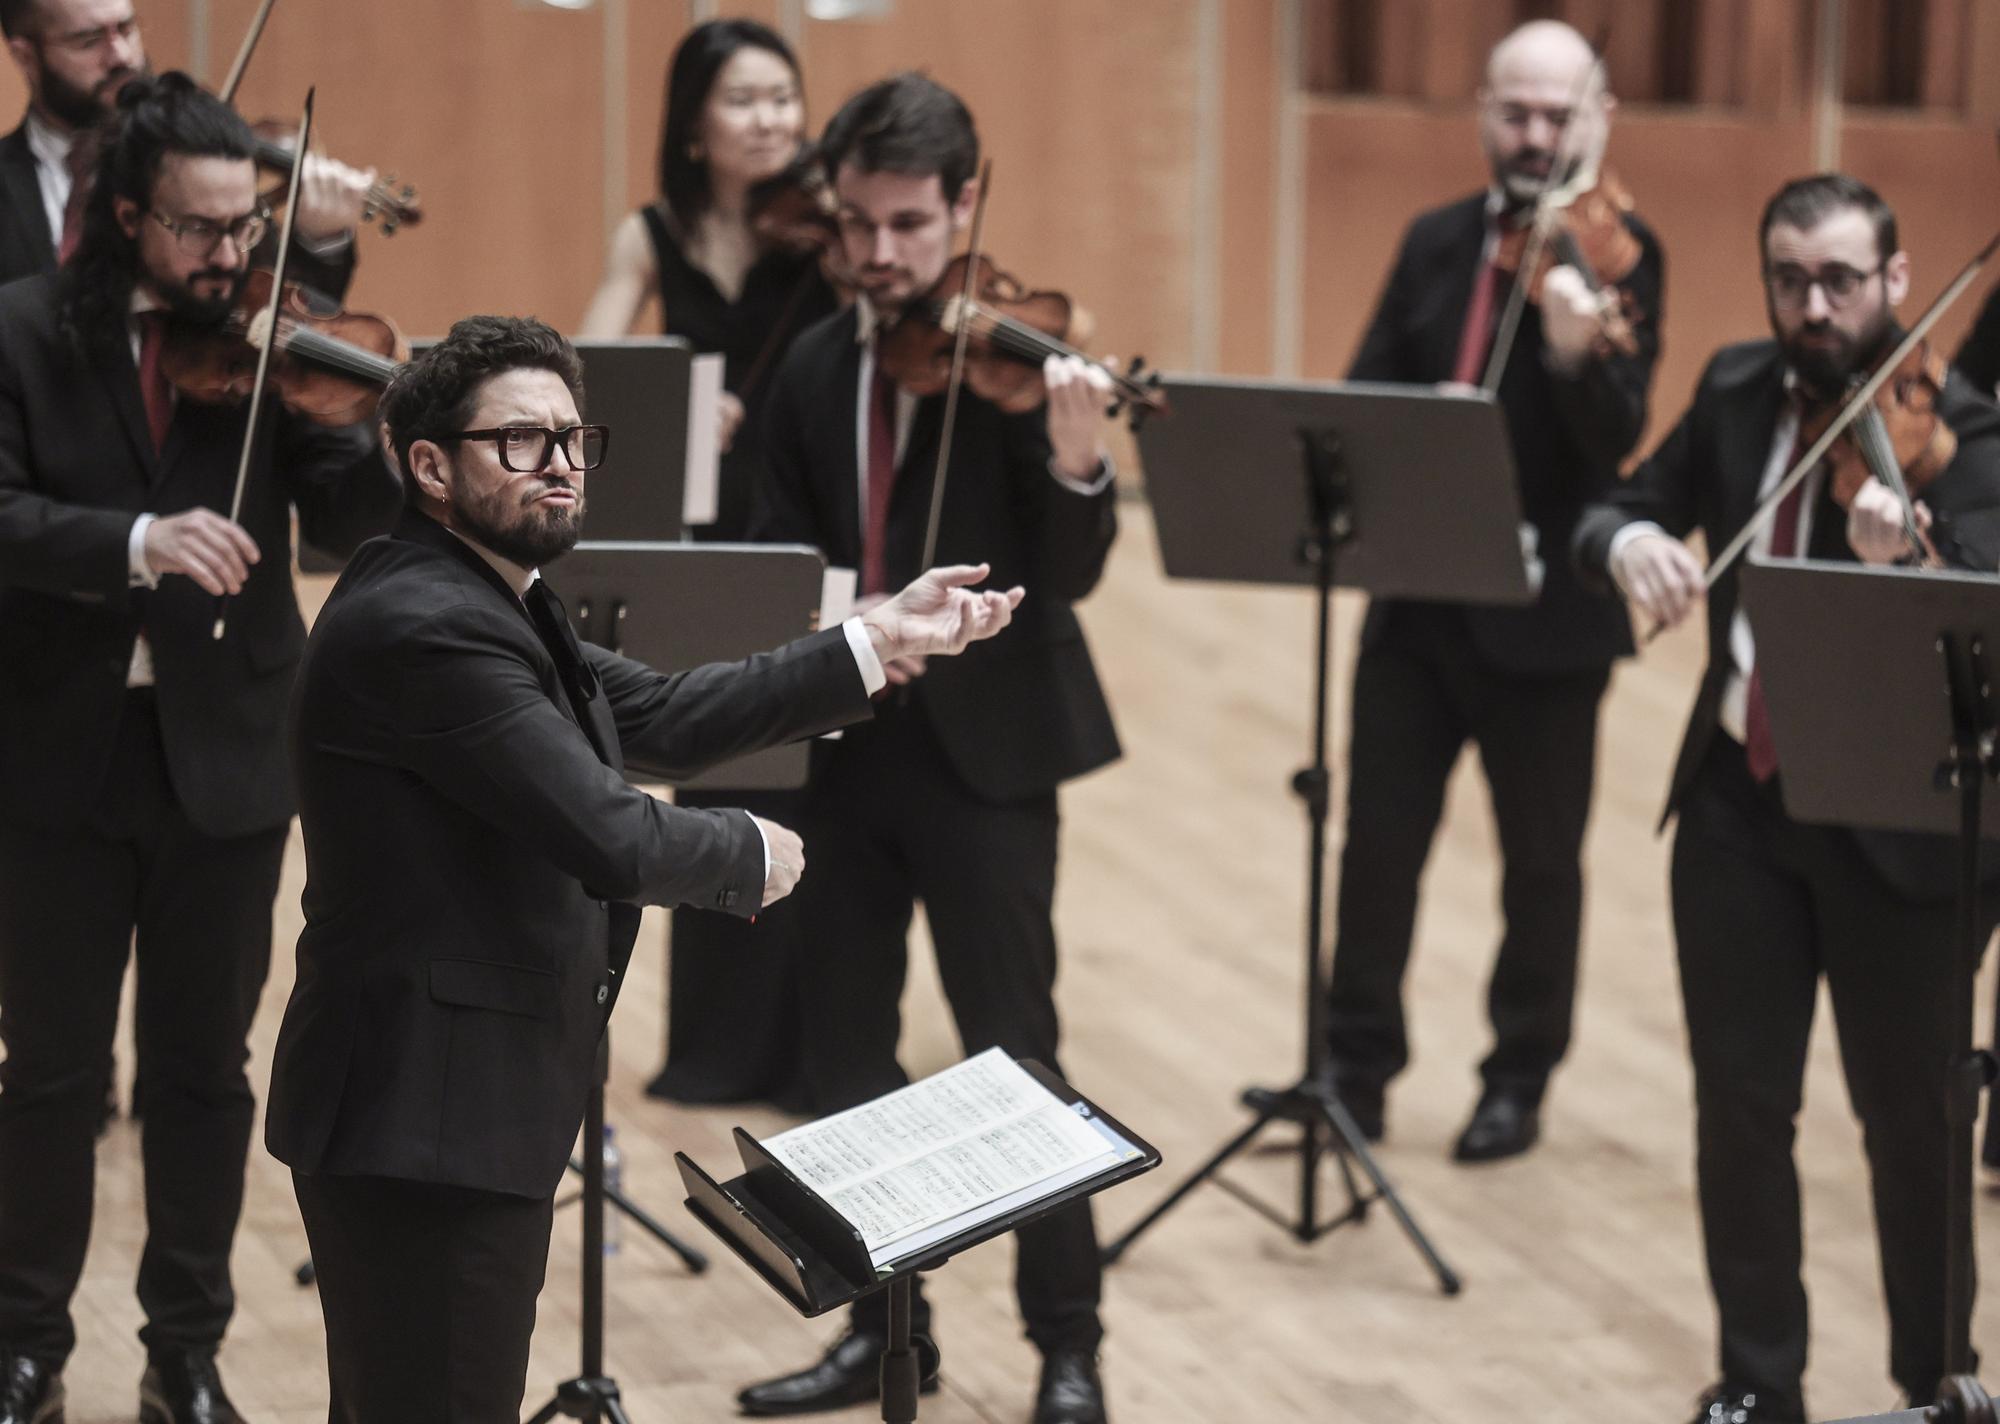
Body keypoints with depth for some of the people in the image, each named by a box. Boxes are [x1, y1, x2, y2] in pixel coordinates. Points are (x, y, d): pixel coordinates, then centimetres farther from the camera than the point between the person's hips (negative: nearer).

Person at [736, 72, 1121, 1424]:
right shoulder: (814, 370, 7)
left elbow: (1067, 576, -16)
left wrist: (1076, 462, -37)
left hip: (980, 750, -5)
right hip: (843, 744, 5)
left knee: (1015, 1054, -1)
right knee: (844, 1053, 11)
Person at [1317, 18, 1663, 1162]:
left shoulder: (1619, 255, -8)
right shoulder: (1434, 243, 8)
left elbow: (1619, 437, -20)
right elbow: (1369, 394, 6)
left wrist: (1576, 348, -41)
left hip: (1545, 606, -4)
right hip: (1418, 594, 4)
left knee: (1541, 857, 9)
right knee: (1379, 839, 8)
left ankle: (1520, 1078, 22)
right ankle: (1359, 1067, 20)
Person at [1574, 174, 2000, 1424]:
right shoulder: (1738, 390, 5)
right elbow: (1621, 509, 7)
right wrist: (1627, 540, -17)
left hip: (1891, 816, -4)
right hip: (1737, 798, 5)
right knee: (1741, 1106, 10)